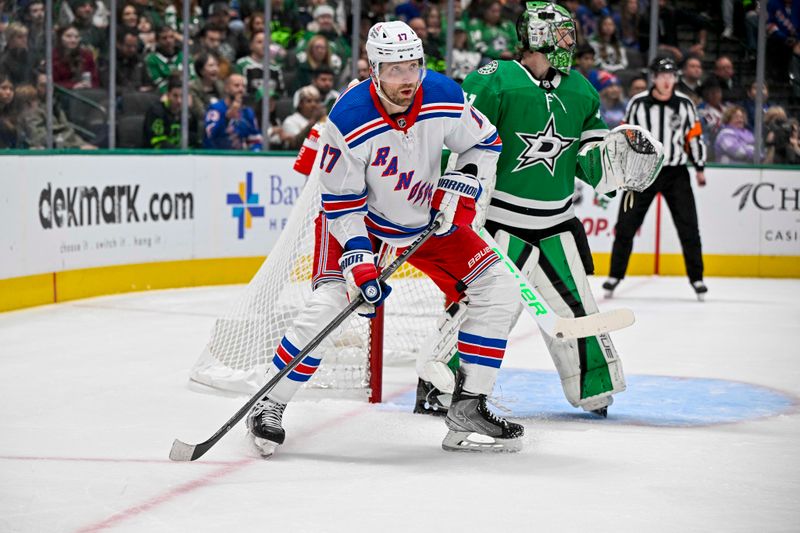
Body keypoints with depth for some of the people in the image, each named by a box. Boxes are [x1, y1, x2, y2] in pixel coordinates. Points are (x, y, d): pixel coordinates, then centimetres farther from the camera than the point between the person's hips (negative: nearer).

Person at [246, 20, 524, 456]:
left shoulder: (445, 99, -19)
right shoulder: (349, 121, -29)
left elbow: (484, 142, 0)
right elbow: (340, 202, -21)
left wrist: (460, 185, -15)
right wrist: (357, 260, -29)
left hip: (428, 218, 4)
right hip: (359, 217, -4)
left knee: (496, 289, -5)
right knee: (328, 303, -22)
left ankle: (468, 408, 3)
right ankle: (270, 405, -4)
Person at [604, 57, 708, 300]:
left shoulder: (684, 104, 0)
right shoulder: (638, 103, -4)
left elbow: (694, 136, 8)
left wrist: (700, 168, 10)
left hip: (675, 173, 1)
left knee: (688, 227, -2)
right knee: (626, 225, -2)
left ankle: (696, 278, 9)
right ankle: (615, 275, 10)